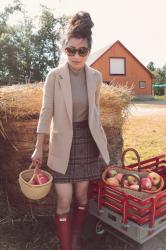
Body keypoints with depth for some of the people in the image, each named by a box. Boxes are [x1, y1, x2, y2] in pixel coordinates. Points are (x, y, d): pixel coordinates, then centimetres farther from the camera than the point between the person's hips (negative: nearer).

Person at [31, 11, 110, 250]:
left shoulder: (95, 76, -2)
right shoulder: (54, 75, -10)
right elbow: (46, 112, -6)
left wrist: (99, 139, 13)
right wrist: (38, 148, -3)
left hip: (87, 141, 3)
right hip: (63, 143, -2)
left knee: (82, 196, 14)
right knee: (64, 201, 1)